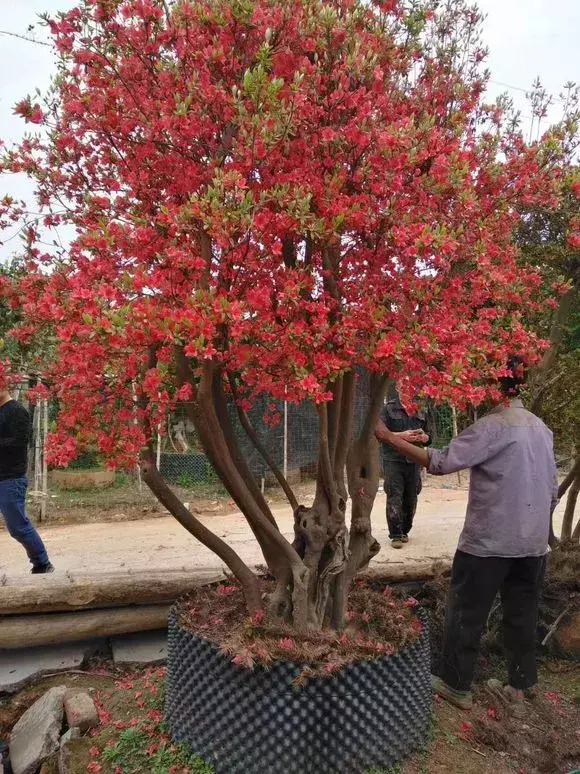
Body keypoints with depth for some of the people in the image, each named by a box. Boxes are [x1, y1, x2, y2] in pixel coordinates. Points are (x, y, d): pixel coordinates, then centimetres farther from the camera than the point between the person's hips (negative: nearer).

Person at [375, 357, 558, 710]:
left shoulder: (493, 426, -17)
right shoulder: (541, 427, 7)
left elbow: (442, 462, -23)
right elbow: (553, 489, 12)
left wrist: (391, 438, -20)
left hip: (489, 541, -7)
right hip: (532, 542, 7)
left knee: (467, 612, 7)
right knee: (523, 614, 18)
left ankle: (457, 685, 18)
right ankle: (521, 685, 30)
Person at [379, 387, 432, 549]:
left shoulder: (421, 412, 14)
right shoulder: (388, 409, 1)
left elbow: (428, 437, 19)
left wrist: (424, 437, -6)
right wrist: (401, 435, -18)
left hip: (414, 461, 4)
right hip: (393, 460, -4)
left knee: (411, 498, 7)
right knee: (394, 497, -9)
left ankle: (404, 531, 21)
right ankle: (396, 535, -4)